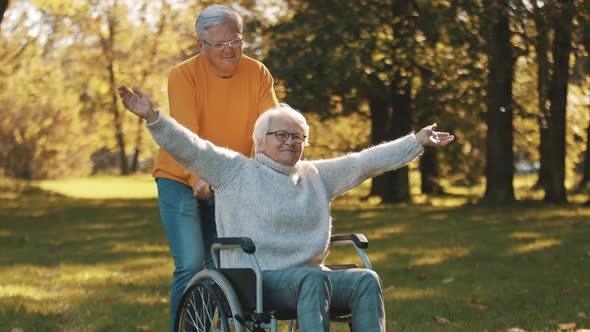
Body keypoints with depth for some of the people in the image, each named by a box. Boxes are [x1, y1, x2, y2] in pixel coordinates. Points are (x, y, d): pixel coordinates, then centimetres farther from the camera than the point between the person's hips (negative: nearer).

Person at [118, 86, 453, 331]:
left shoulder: (317, 176, 20)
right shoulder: (235, 171, 6)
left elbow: (366, 162, 19)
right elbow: (190, 147, -5)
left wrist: (418, 141, 16)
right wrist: (153, 118, -20)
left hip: (310, 276, 6)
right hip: (255, 279, -6)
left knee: (366, 280, -21)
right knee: (314, 279, -35)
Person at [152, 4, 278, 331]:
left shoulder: (258, 74, -5)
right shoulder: (184, 75, -15)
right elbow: (186, 133, -26)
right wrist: (198, 177, -41)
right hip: (180, 181, -4)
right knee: (190, 265, -12)